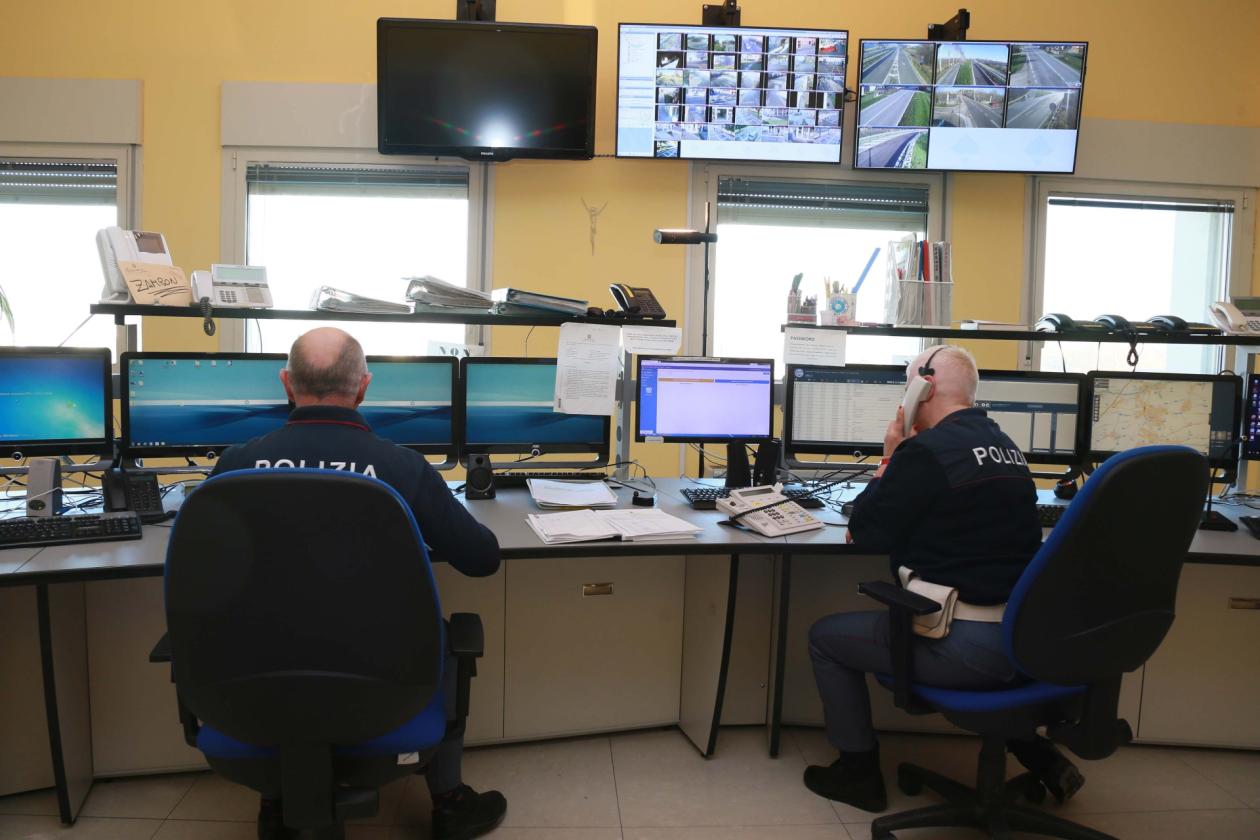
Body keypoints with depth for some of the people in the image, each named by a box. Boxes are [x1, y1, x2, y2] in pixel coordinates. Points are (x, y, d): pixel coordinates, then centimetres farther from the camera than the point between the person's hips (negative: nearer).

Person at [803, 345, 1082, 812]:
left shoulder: (927, 450, -16)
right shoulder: (1005, 446, 10)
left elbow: (866, 535, -8)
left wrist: (889, 460, 2)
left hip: (968, 646, -8)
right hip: (1028, 637, 8)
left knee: (825, 636, 9)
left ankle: (858, 771, 20)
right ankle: (1040, 758, 34)